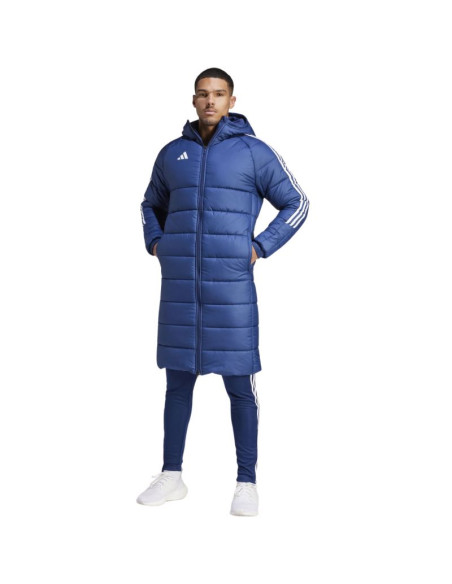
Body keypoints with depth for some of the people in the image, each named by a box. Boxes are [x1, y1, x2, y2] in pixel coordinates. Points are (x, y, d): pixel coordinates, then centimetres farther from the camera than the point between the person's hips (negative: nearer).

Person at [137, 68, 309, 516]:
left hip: (231, 286, -3)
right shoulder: (172, 154, 10)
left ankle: (246, 483, 10)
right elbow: (152, 206, 26)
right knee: (178, 381, 9)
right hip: (179, 286, 4)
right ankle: (171, 476, 19)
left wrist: (259, 248, -6)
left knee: (239, 385, 0)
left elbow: (296, 204, 4)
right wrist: (155, 243, 8)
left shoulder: (254, 152, -1)